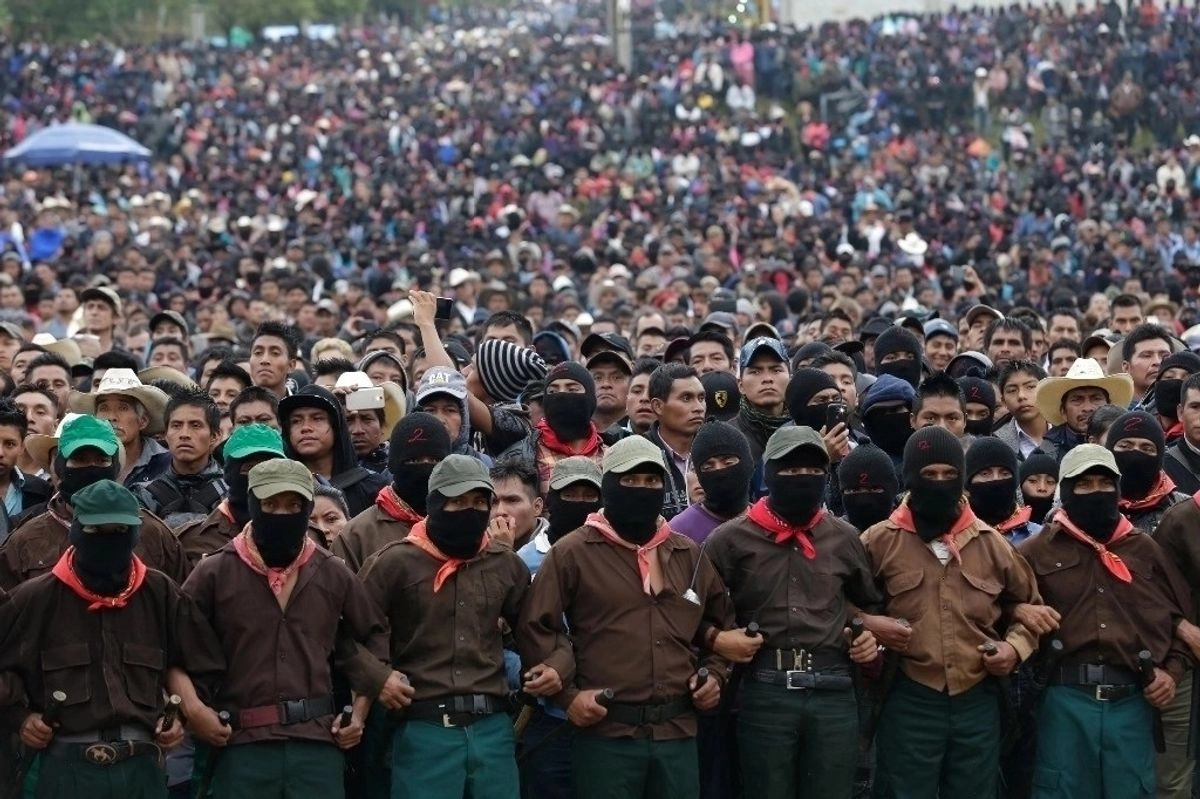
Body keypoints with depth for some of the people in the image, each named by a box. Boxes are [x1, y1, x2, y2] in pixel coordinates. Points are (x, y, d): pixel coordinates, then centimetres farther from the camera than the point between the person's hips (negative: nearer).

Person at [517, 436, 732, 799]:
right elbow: (534, 628, -3)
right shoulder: (572, 552, -2)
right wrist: (567, 693, -8)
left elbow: (721, 621, 28)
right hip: (605, 733, -5)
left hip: (678, 732, 5)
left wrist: (715, 673, 12)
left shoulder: (688, 554, 14)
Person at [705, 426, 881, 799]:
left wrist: (871, 635, 10)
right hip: (766, 692, -3)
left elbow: (871, 604, 27)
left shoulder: (844, 538, 12)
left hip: (834, 691, 3)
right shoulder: (733, 538, 1)